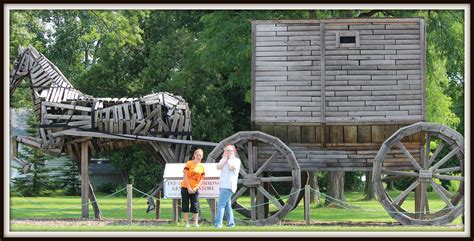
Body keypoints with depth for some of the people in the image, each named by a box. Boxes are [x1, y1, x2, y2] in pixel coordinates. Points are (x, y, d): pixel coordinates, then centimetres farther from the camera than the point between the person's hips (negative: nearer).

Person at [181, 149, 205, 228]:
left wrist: (196, 188, -8)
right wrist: (189, 188, -12)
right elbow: (185, 176, -8)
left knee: (195, 206, 1)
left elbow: (202, 179, 6)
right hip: (186, 188, -3)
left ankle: (196, 223, 7)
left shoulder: (202, 166, 5)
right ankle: (187, 223, 4)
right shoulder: (189, 163, -5)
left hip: (195, 189, 3)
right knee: (185, 206, -1)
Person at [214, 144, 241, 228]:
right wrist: (225, 159, -2)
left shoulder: (236, 160, 1)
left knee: (221, 204, -16)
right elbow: (218, 167, 2)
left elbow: (231, 167, -18)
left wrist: (229, 159, -3)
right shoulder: (223, 160, 18)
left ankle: (218, 224, -22)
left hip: (229, 186, -8)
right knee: (227, 205, 12)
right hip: (222, 186, 8)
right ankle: (231, 223, 19)